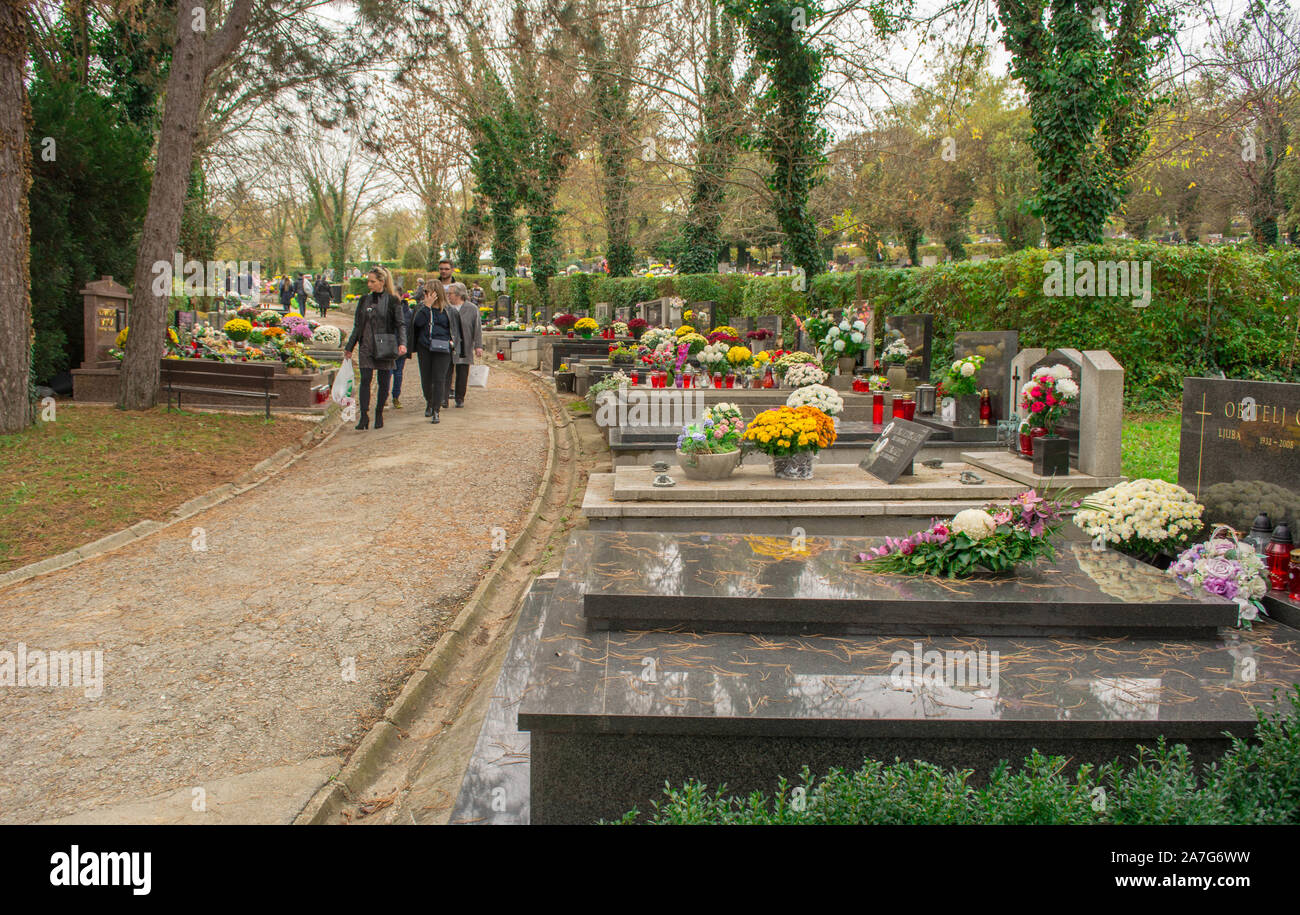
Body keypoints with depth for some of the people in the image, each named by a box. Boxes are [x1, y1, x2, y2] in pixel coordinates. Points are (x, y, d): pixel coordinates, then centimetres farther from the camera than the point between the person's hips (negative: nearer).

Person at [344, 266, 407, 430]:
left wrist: (402, 343, -19)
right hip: (366, 346, 3)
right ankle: (364, 416, -7)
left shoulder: (392, 300, -1)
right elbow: (357, 326, 17)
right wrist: (349, 348, 17)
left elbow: (400, 324, -3)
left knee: (384, 382, 3)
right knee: (365, 379, -7)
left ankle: (379, 414, 17)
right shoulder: (364, 300, 10)